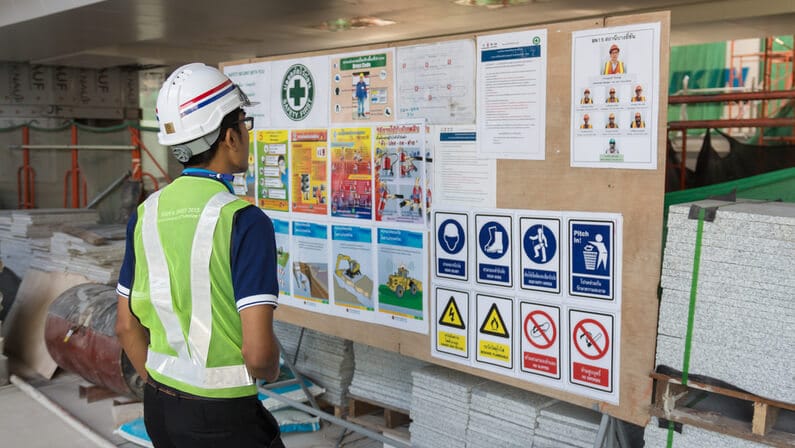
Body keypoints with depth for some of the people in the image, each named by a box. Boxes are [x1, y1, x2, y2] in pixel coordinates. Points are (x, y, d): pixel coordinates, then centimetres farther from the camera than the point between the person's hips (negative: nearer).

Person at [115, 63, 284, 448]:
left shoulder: (146, 215, 0)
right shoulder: (245, 222, -20)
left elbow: (126, 326, 7)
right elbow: (258, 350, -24)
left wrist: (162, 392, 18)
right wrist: (271, 371, -2)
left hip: (158, 407, 6)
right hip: (223, 416, -6)